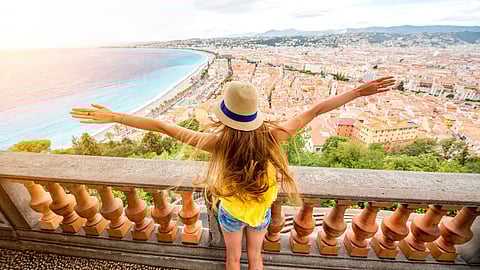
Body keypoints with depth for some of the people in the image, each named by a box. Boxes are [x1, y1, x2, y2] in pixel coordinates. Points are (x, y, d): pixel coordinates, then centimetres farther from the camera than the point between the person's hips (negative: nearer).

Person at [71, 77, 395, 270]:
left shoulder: (219, 143, -35)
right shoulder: (272, 138, -31)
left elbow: (163, 126, -30)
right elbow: (314, 111, -23)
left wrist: (114, 116, -19)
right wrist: (360, 91, -10)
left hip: (231, 212, -1)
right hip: (261, 212, 2)